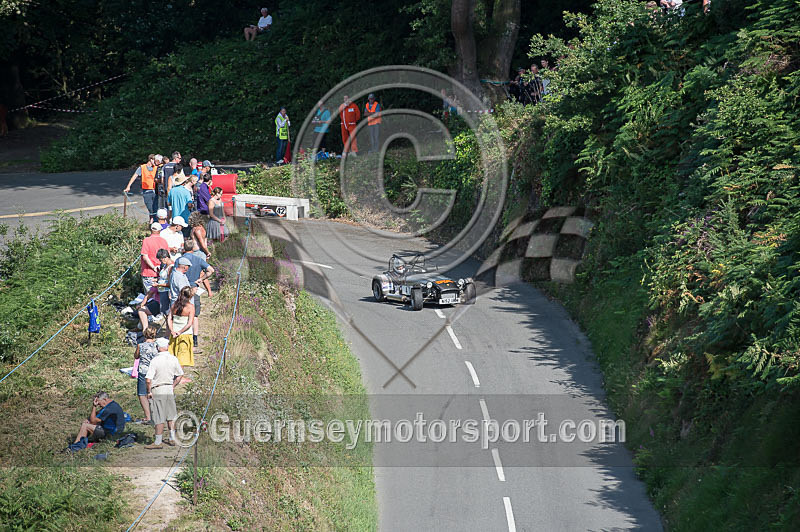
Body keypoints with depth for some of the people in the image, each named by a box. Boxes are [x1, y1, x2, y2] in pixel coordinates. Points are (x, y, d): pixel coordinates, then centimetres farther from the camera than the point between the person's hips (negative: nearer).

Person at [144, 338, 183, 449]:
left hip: (158, 390, -5)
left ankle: (158, 442, 5)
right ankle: (172, 438, 23)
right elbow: (180, 375, 11)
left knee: (159, 418, 0)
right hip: (170, 390, 5)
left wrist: (149, 392, -7)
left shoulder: (155, 360, -15)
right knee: (170, 415, 16)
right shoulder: (173, 359, 1)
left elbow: (148, 379, -18)